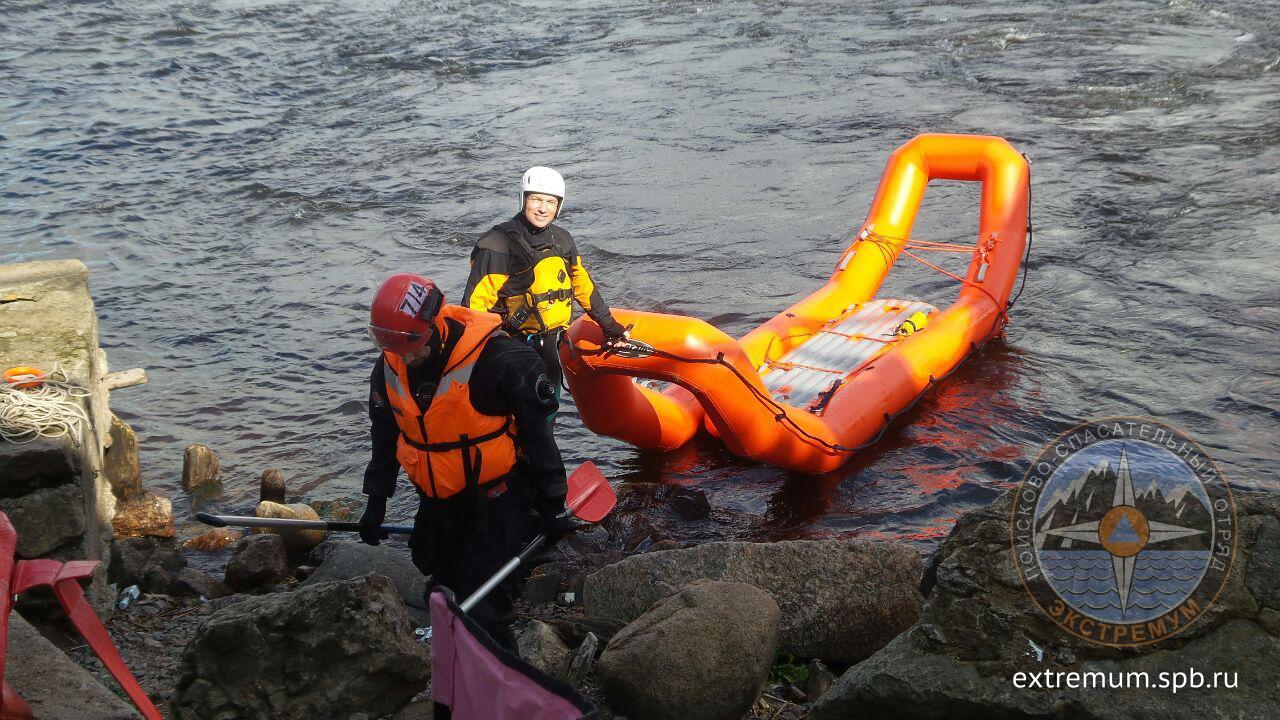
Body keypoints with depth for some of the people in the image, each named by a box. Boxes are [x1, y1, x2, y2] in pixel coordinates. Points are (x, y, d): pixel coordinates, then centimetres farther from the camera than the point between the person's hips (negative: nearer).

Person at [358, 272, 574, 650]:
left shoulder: (499, 359, -24)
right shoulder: (389, 367, -5)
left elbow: (537, 432, -16)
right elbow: (385, 436, 11)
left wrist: (551, 504, -11)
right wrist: (376, 501, 15)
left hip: (496, 499, -6)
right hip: (438, 503, 6)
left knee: (484, 602, -9)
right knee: (444, 589, 20)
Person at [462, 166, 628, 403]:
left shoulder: (562, 240, 5)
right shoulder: (498, 245, -15)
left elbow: (582, 284, 17)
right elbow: (475, 303, -17)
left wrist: (609, 326, 19)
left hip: (549, 346, 7)